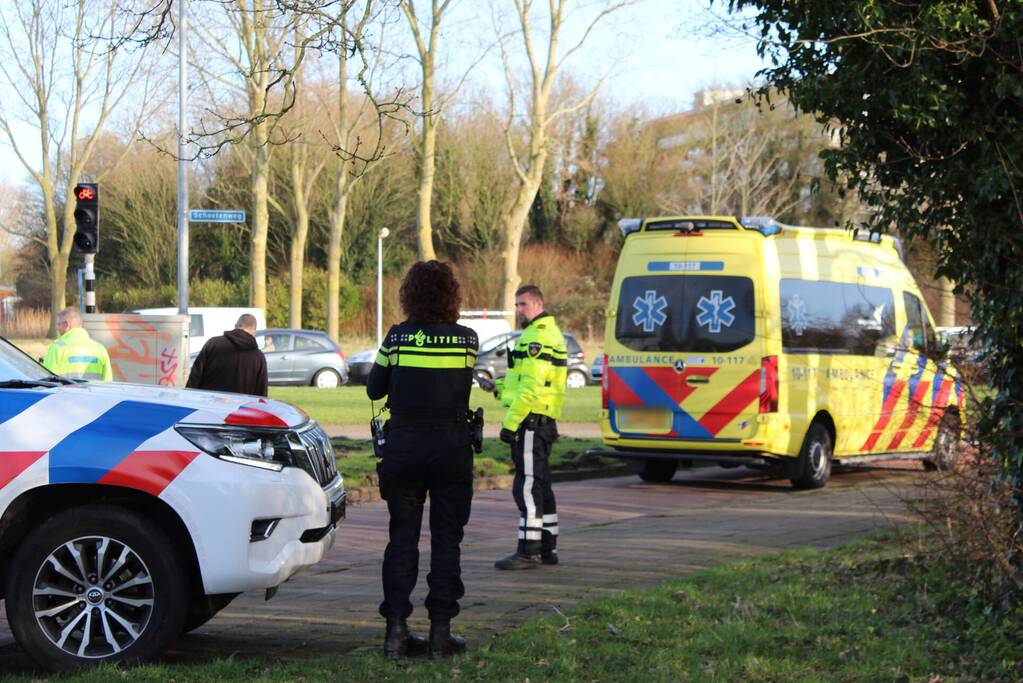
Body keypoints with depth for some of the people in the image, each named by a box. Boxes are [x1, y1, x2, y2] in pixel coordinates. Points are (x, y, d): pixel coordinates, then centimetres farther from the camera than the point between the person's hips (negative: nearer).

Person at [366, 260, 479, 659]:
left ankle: (396, 630, 4)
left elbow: (374, 389, 6)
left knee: (402, 538, 8)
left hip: (403, 443, 0)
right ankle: (440, 630, 5)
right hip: (452, 445, 0)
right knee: (446, 539, 7)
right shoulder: (467, 339, -4)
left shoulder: (398, 337, -5)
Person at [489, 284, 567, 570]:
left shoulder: (538, 337, -15)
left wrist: (510, 423, -21)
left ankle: (528, 551, -10)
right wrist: (500, 386, 14)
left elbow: (532, 387, -22)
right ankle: (548, 548, 21)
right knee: (540, 484, 15)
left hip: (531, 420, -11)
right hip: (544, 421, 11)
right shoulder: (549, 333, 19)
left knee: (527, 486, -10)